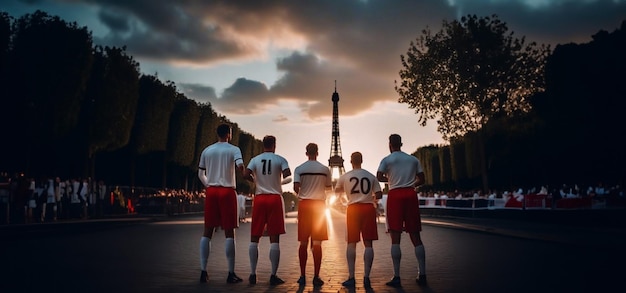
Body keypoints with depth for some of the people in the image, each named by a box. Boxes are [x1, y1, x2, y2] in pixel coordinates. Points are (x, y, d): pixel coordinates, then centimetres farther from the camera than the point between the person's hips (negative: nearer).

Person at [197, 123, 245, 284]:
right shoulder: (233, 149, -2)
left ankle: (203, 271, 7)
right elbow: (240, 166, -18)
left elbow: (200, 174, 12)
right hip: (227, 191, -3)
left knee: (207, 231, 8)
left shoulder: (207, 150, 10)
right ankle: (231, 273, 2)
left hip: (211, 191, 4)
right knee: (229, 233, 0)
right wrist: (244, 173, 2)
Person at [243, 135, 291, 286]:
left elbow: (245, 175, -8)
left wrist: (255, 180, 11)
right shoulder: (280, 159, 1)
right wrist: (280, 178, 7)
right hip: (275, 199, -1)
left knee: (254, 238, 9)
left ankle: (253, 274, 7)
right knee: (274, 239, 1)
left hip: (259, 198, 2)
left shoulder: (255, 159, 5)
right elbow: (287, 174, -15)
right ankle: (273, 276, 1)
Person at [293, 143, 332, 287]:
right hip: (319, 204, 0)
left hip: (304, 204, 0)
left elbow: (296, 187, -10)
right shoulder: (325, 169, 1)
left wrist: (300, 194, 11)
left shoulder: (299, 169, -1)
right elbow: (329, 188, 8)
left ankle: (302, 276, 9)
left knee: (303, 242, 7)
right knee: (317, 243, 2)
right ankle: (316, 277, 2)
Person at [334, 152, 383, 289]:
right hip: (368, 208, 0)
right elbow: (379, 195, 3)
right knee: (368, 243, 2)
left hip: (353, 209, 0)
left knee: (351, 243, 6)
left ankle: (351, 277, 3)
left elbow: (337, 191, 20)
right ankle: (366, 277, -1)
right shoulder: (371, 176, 5)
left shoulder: (344, 177, 4)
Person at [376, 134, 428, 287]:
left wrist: (389, 179, 10)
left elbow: (379, 177, -11)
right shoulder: (413, 159, 13)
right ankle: (422, 275, 7)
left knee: (395, 238, -2)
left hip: (395, 195, -3)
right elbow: (421, 179, 12)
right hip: (411, 194, 3)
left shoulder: (387, 160, 2)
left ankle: (396, 277, -4)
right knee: (415, 236, 7)